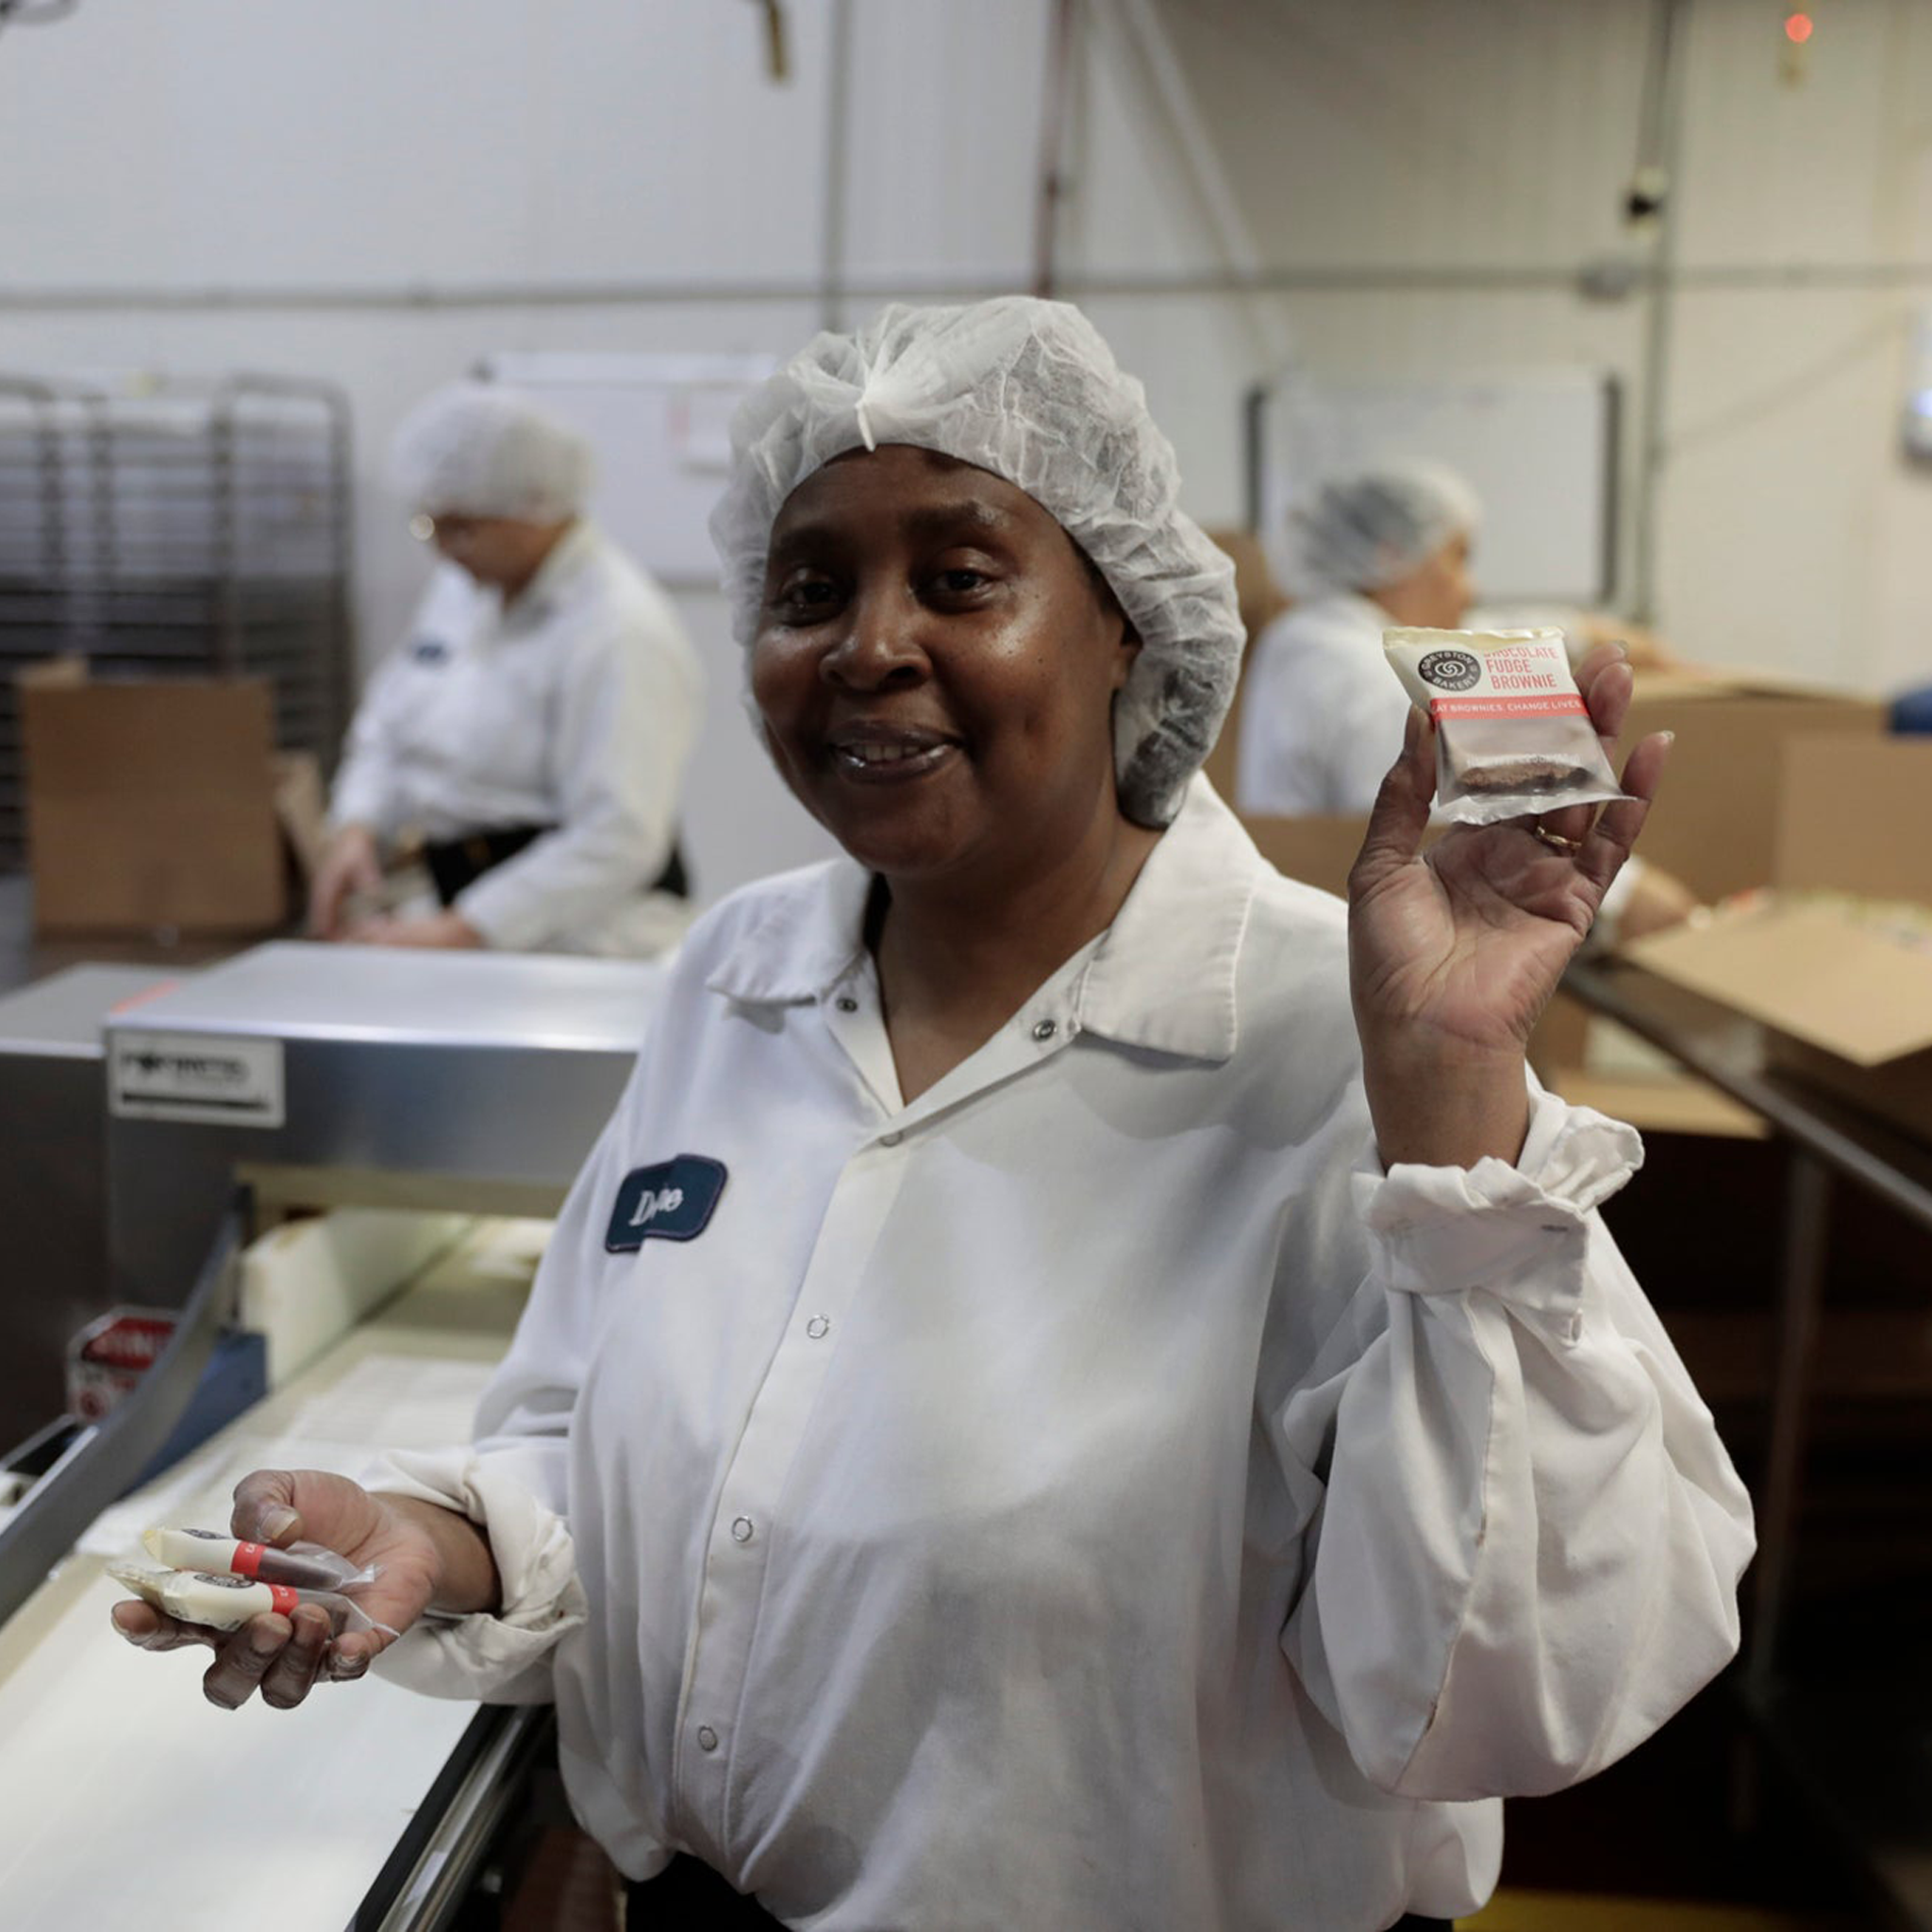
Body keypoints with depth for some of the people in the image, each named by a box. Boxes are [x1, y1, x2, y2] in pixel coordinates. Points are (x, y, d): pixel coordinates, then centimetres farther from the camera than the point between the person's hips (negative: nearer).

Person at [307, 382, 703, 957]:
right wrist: (357, 824, 1)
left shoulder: (621, 633, -16)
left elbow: (617, 838, -21)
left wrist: (461, 930, -24)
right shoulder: (460, 588, 12)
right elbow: (388, 722, 22)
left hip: (578, 937, -7)